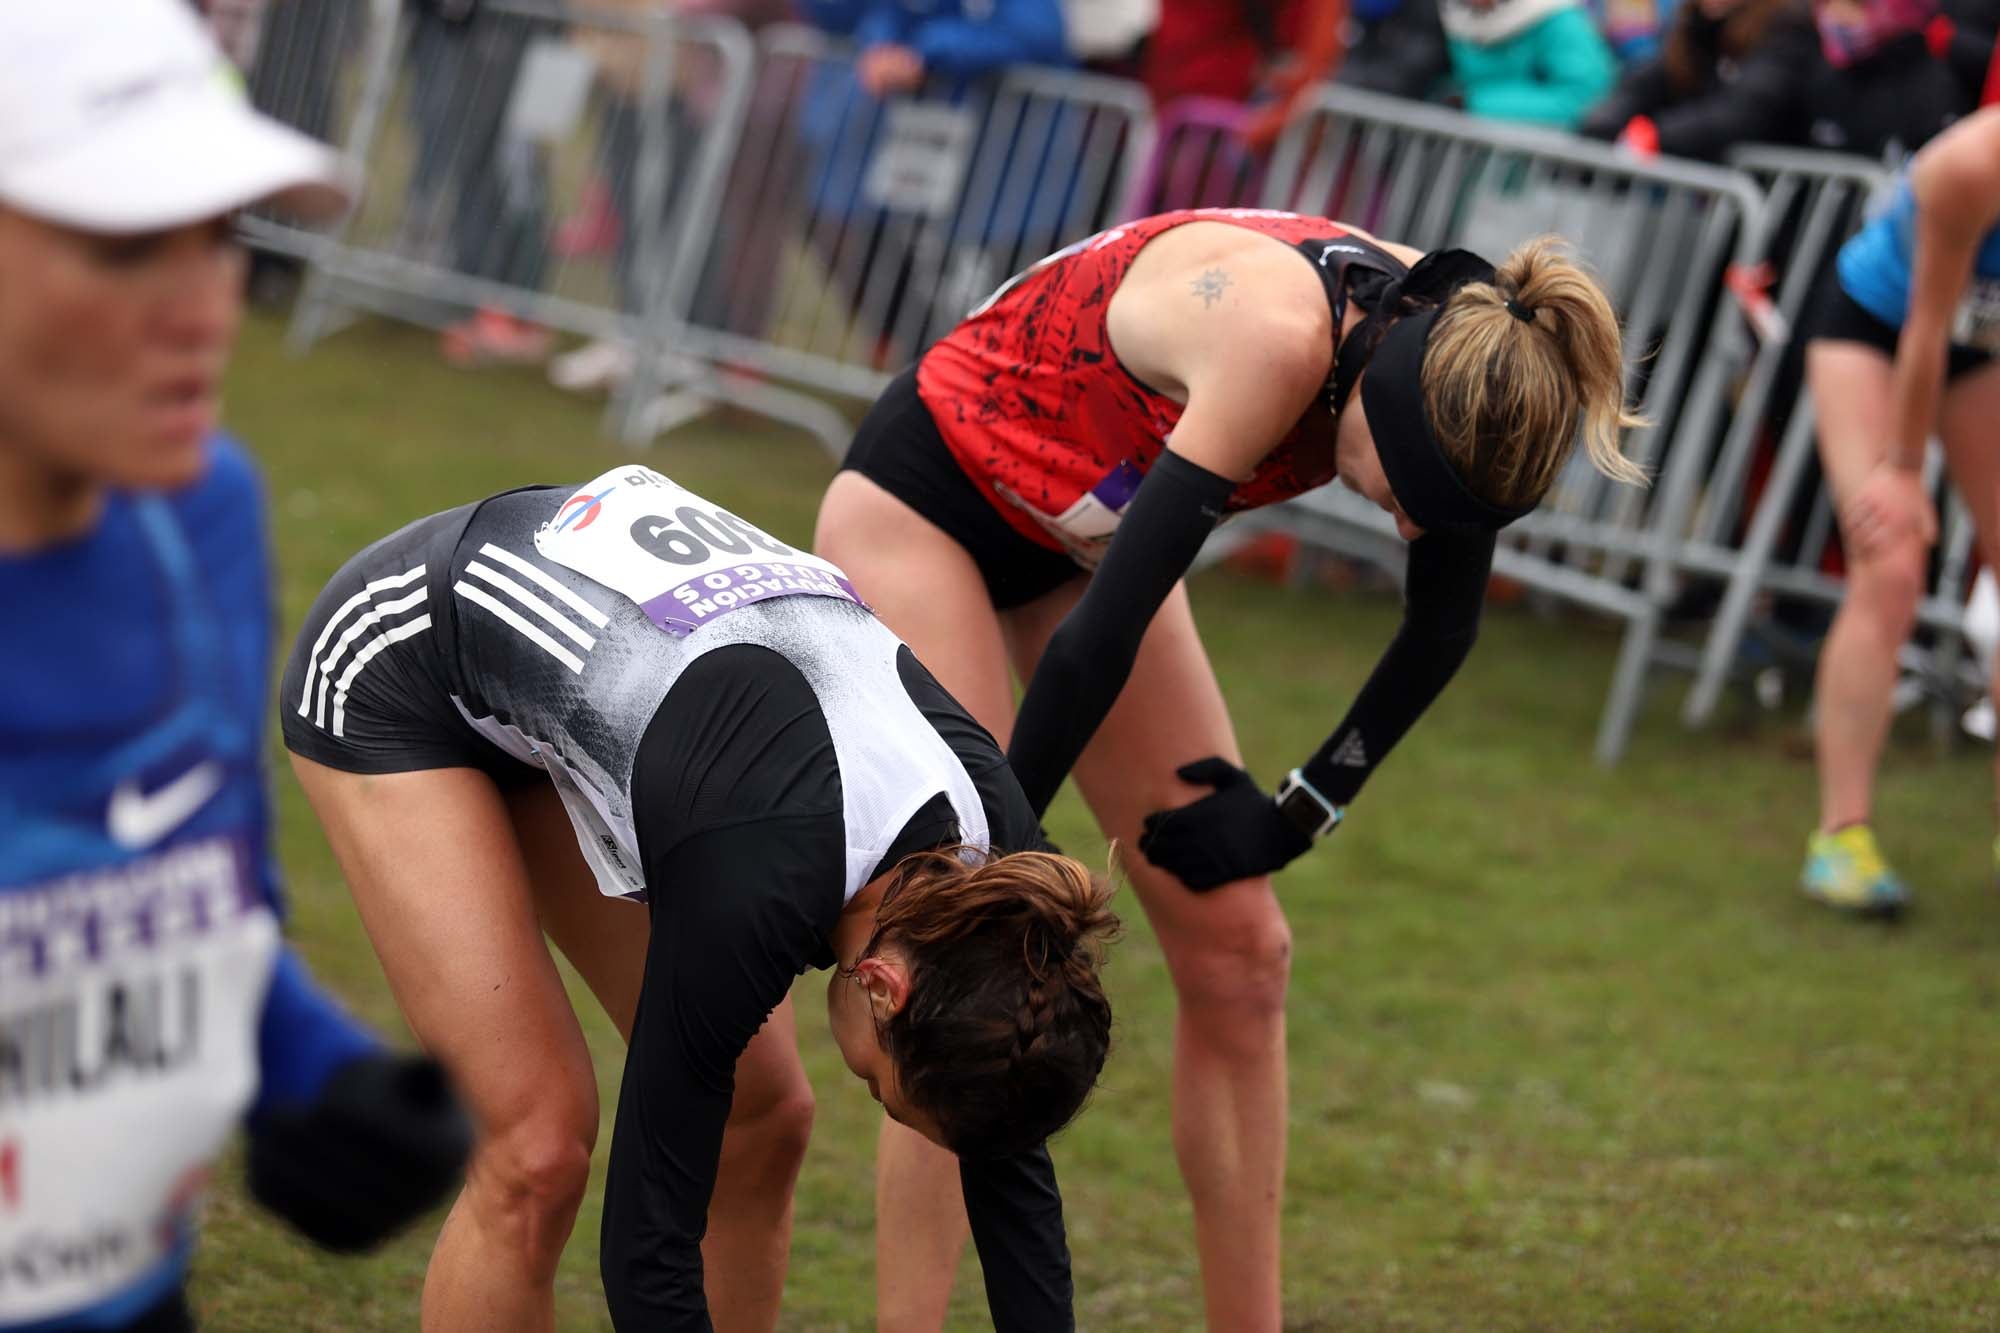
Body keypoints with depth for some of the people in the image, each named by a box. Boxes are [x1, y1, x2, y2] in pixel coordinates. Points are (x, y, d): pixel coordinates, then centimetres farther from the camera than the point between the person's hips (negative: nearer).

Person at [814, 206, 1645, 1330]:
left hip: (1078, 530, 7)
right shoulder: (1278, 337, -38)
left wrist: (1308, 810, 1)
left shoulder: (1452, 347, -17)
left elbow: (1443, 629, 0)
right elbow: (1107, 628, -33)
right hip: (921, 505, -7)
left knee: (1237, 949, 3)